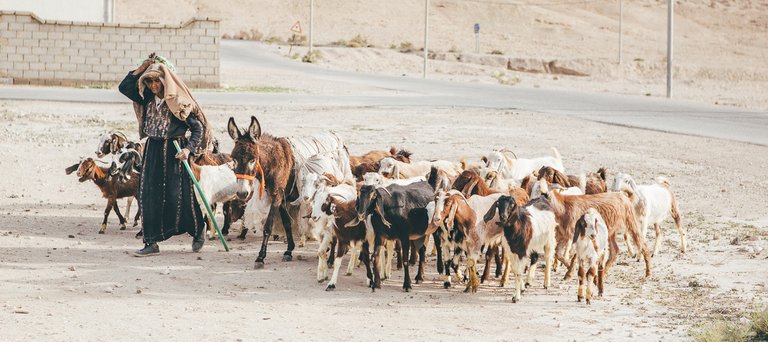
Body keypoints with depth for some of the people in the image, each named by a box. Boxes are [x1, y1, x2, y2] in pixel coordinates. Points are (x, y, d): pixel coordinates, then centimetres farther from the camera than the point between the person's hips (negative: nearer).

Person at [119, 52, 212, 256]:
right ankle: (151, 243, 0)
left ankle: (198, 232, 25)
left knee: (179, 196, 0)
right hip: (152, 150, 5)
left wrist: (188, 149, -22)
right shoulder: (148, 99, 7)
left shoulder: (178, 102, -10)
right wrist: (143, 68, 1)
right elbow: (124, 87, 7)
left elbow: (198, 128, -8)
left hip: (173, 151, -5)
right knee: (149, 196, -2)